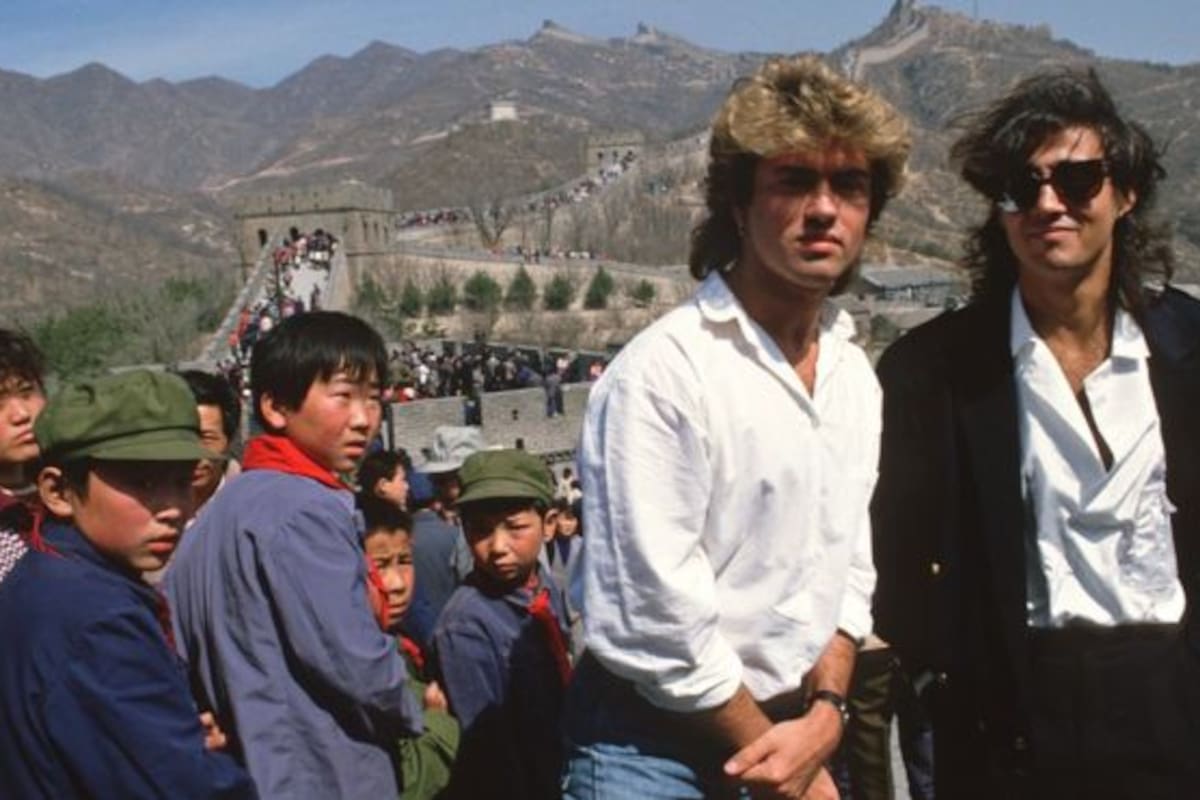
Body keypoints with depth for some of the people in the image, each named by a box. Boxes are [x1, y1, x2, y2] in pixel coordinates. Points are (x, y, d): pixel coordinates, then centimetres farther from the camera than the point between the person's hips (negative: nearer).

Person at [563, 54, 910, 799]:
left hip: (794, 732, 6)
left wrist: (824, 715, -6)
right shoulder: (663, 369, -19)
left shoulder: (855, 373, 4)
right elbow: (657, 622, -20)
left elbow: (848, 568, 10)